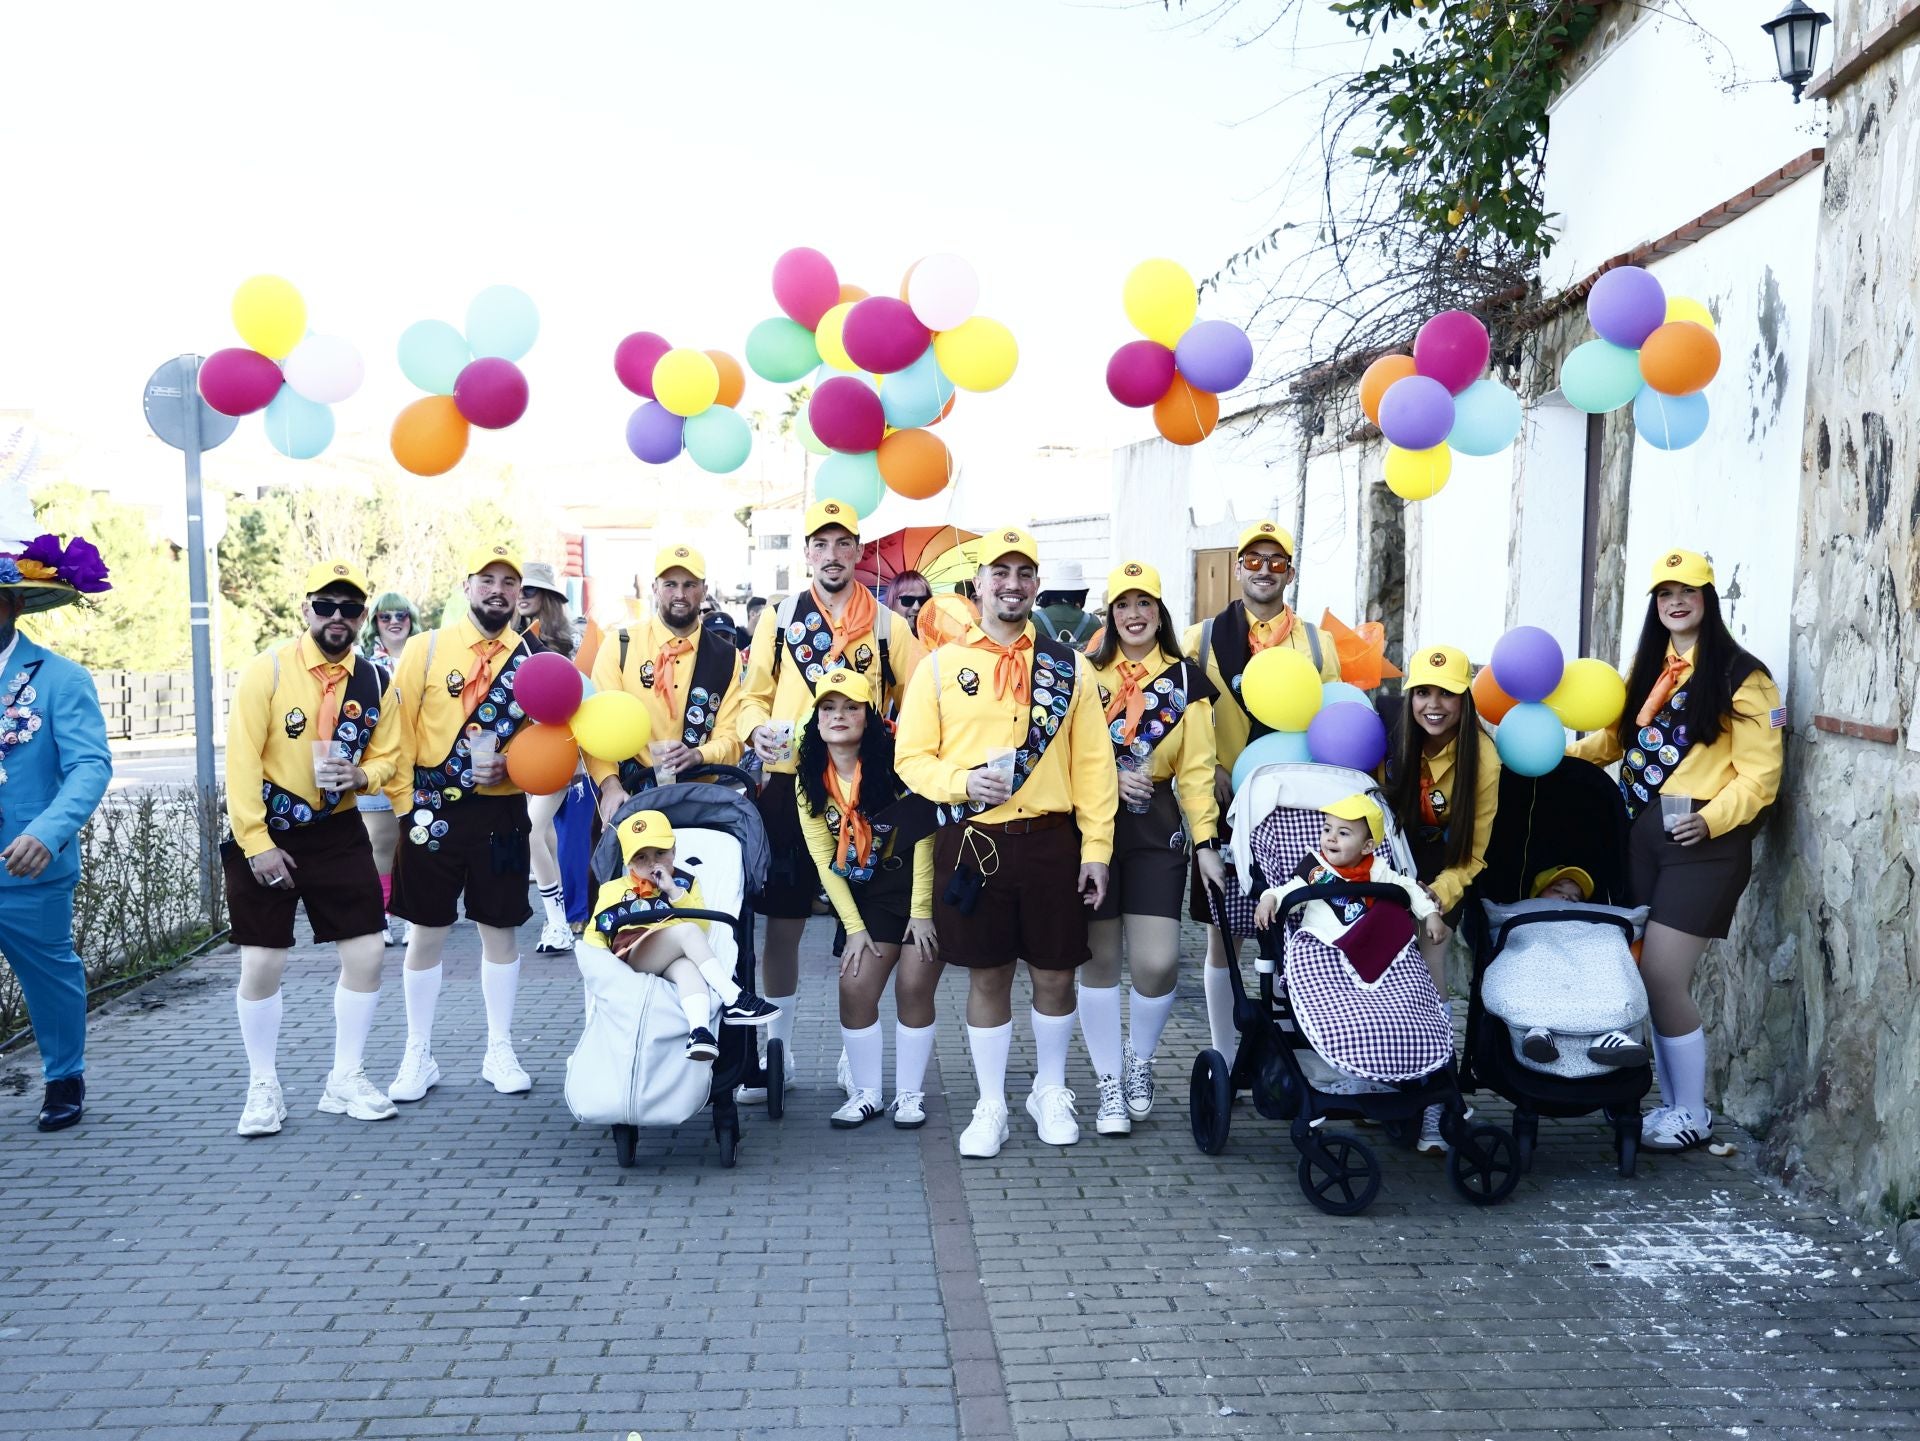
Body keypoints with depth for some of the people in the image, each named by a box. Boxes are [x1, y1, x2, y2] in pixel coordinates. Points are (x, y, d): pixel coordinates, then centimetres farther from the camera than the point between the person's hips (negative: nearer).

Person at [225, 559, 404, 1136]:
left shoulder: (374, 681, -1)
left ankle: (345, 1080, 18)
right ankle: (263, 1089, 18)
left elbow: (385, 756, 9)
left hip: (337, 832, 4)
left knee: (366, 951, 1)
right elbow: (242, 760, -14)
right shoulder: (268, 669, -13)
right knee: (262, 963, 0)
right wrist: (256, 843, -17)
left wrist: (360, 774, -15)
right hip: (265, 833, -3)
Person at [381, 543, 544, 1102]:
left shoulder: (532, 657, 4)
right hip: (436, 812, -1)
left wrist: (508, 766, -12)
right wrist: (405, 804, -7)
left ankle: (500, 1052, 21)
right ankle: (418, 1057, 18)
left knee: (499, 929, 9)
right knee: (427, 932, 6)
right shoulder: (426, 648, -1)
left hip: (502, 814, 1)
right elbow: (396, 729, -2)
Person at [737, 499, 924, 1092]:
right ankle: (779, 1051, 21)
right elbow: (753, 694, 10)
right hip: (789, 785, 1)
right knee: (781, 924, 6)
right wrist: (758, 728, -12)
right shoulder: (778, 618, 7)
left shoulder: (887, 625, 4)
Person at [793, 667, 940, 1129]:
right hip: (871, 895, 4)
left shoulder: (893, 763, -16)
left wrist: (922, 911, -15)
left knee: (914, 986, -5)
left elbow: (924, 834, -15)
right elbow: (826, 862, 0)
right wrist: (854, 927, -4)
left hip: (925, 885, -4)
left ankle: (910, 1094, 11)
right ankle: (866, 1093, 13)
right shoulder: (810, 782, -2)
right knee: (854, 987, -3)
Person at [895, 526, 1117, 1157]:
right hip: (970, 841, -1)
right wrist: (964, 780, -15)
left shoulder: (1069, 666, 6)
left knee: (1055, 973, 9)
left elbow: (1093, 765, 4)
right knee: (986, 976, 8)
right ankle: (991, 1105, 23)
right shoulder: (941, 666, 4)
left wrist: (1097, 847, -1)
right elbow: (910, 757, 2)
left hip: (1051, 840, 1)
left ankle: (1050, 1092, 31)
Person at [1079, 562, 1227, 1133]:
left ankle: (1139, 1061, 21)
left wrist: (1207, 841, -4)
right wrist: (1109, 778, -13)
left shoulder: (1184, 679, 7)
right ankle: (1109, 1084, 17)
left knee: (1157, 963, -8)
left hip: (1156, 829, 0)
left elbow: (1196, 768, 4)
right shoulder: (1086, 673, 6)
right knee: (1099, 960, 3)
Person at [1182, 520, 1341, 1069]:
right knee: (1223, 935, 4)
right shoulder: (1202, 639, 5)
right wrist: (1206, 767, -9)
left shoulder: (1316, 643, 8)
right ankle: (1224, 1057, 15)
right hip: (1226, 805, -1)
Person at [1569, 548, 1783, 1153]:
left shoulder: (1741, 676, -7)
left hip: (1703, 840, -6)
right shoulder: (1648, 667, 15)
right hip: (1644, 831, 6)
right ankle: (1672, 1103, 18)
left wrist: (1711, 820, -23)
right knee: (1650, 976, 5)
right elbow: (1616, 739, 22)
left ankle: (1692, 1115, 9)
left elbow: (1760, 776, -10)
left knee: (1661, 978, -8)